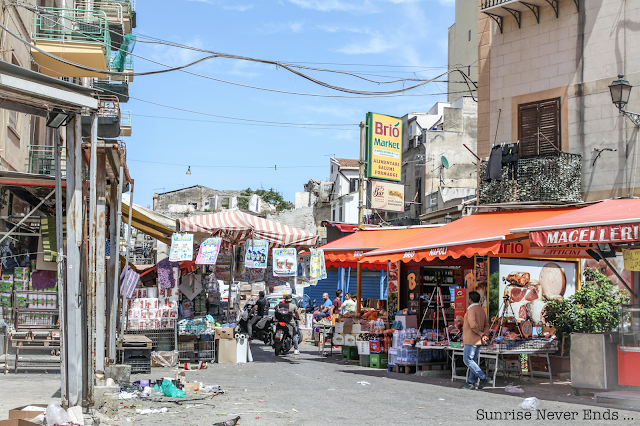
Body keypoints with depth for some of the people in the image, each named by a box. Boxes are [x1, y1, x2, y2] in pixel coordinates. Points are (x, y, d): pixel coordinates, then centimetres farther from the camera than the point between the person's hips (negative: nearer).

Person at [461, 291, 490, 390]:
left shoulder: (471, 309, -14)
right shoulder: (482, 310, 14)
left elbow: (473, 325, -24)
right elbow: (486, 325, 11)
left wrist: (481, 334, -13)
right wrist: (485, 335, -2)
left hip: (471, 340, -9)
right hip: (478, 341, 9)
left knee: (468, 360, -5)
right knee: (473, 361, 10)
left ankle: (483, 378, -10)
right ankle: (471, 382, 11)